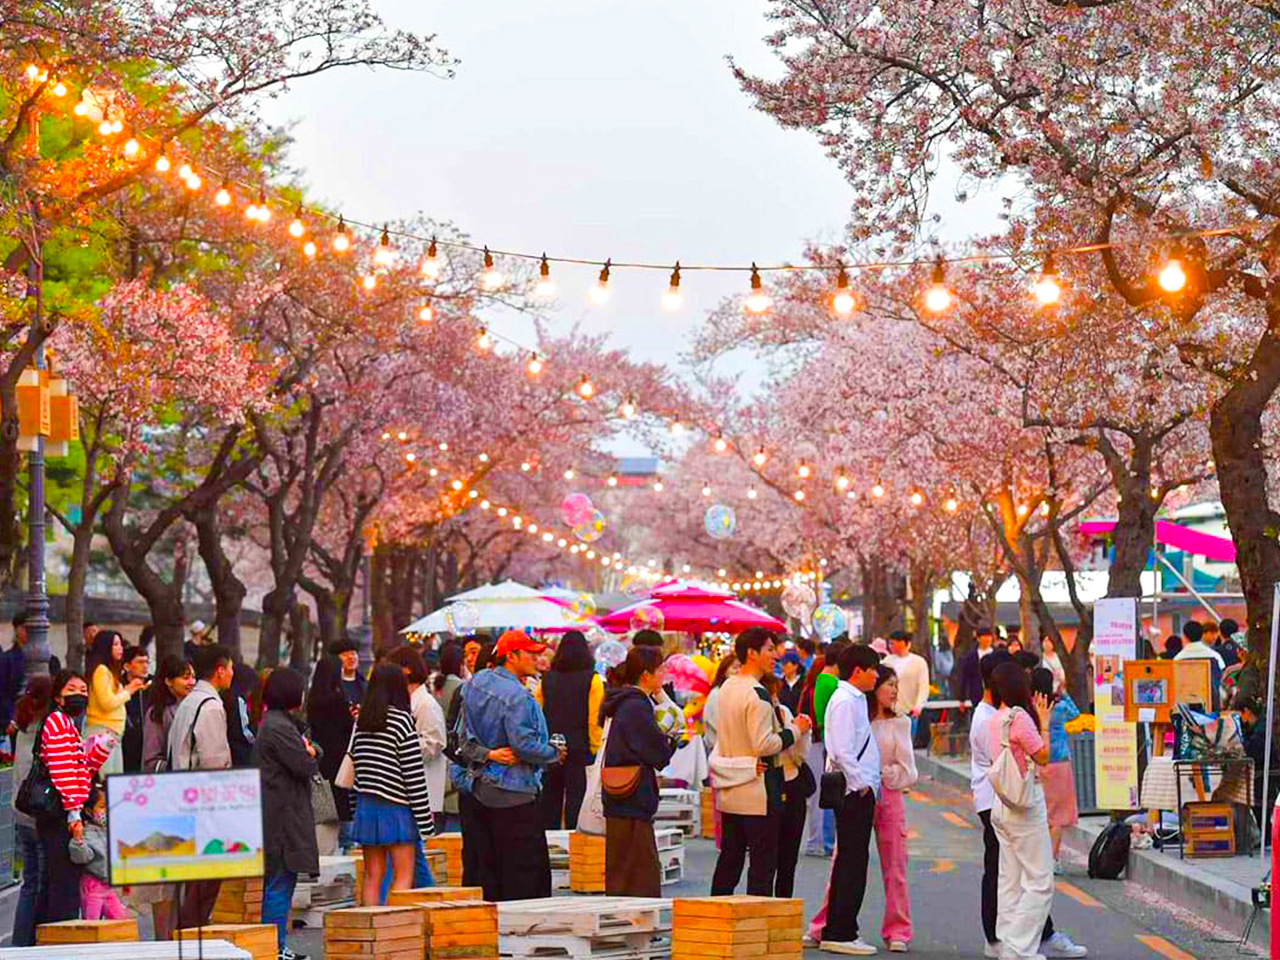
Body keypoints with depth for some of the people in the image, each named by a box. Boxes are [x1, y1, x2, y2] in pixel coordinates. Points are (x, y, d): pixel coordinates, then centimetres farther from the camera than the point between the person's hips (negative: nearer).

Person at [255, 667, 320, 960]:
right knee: (280, 883, -8)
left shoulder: (272, 723, 18)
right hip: (283, 817, -11)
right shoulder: (279, 727, -16)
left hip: (278, 817, 11)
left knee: (278, 883, 14)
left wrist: (310, 751, 1)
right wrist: (311, 753, 1)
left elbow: (309, 754, 21)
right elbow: (305, 766, -18)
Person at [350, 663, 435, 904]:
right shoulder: (402, 720, -11)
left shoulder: (361, 721, 5)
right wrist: (424, 817, -8)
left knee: (372, 875, 9)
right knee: (403, 875, 0)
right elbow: (414, 774, -12)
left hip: (365, 805, 5)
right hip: (396, 807, -5)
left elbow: (355, 763, 8)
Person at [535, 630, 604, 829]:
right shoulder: (592, 680, -6)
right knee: (575, 798, -1)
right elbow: (595, 720, -10)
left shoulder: (547, 678, 4)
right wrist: (595, 749, -4)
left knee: (550, 798, 10)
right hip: (580, 749, -3)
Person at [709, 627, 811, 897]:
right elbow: (764, 744, -22)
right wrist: (794, 730, -10)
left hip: (729, 794, 9)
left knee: (729, 858, 15)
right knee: (763, 863, -3)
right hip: (757, 794, -9)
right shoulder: (756, 695, -17)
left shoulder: (727, 688, 11)